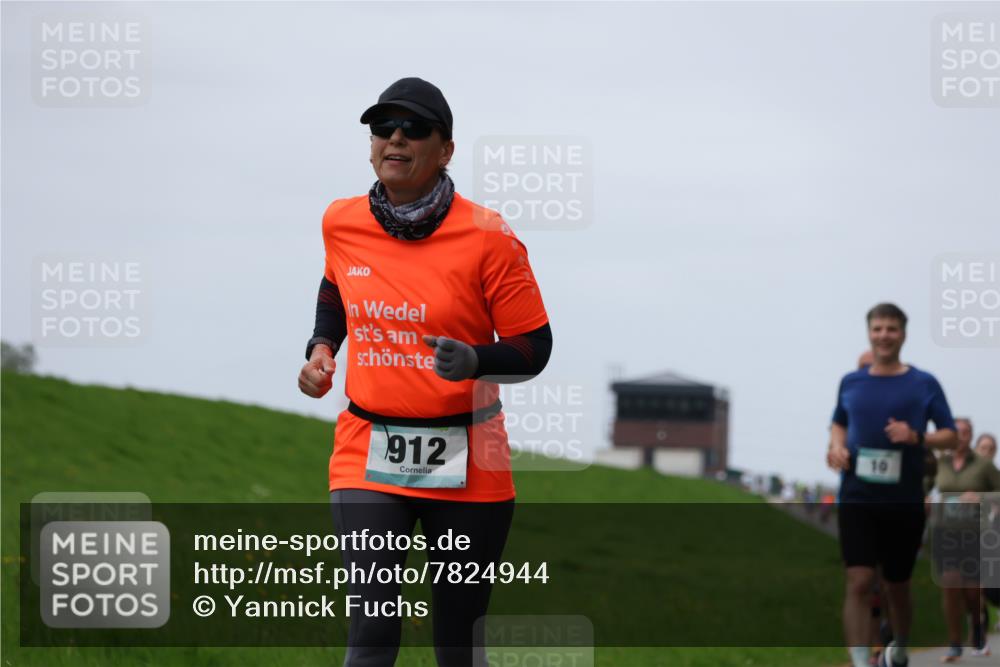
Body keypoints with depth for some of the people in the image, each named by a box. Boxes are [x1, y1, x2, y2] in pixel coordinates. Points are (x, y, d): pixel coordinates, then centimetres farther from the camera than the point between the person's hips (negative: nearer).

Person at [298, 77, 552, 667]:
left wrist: (474, 361, -25)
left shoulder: (487, 237, -10)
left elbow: (533, 348, -6)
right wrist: (322, 349, 7)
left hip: (467, 464, -1)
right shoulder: (342, 224, 2)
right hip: (368, 456, 2)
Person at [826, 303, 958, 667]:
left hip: (904, 501, 0)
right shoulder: (850, 382, 7)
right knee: (859, 582, -14)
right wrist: (837, 445, 1)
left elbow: (950, 436, 1)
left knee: (897, 586, 13)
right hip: (857, 498, 0)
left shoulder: (924, 384, 0)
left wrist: (917, 438, -18)